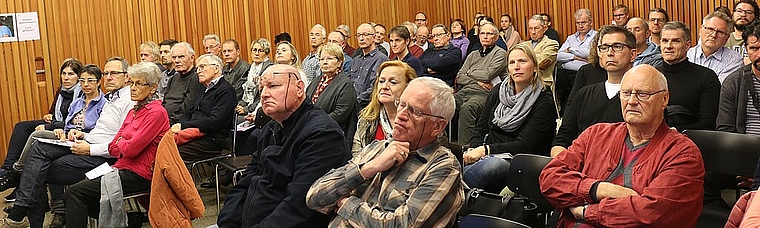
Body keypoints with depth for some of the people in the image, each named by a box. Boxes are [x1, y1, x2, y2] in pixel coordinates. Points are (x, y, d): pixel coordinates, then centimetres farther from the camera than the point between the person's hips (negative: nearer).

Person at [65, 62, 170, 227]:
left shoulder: (156, 112, -13)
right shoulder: (134, 111, 16)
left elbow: (130, 149, -19)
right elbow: (113, 148, 13)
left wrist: (121, 142, 2)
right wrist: (126, 145, -6)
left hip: (138, 175, -9)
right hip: (123, 168, 9)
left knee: (75, 193, -11)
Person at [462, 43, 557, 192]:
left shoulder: (544, 101, -1)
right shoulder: (498, 90, 16)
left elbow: (525, 145, -9)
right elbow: (480, 128, 15)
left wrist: (486, 149, -18)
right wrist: (474, 149, -8)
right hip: (488, 156, 5)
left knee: (494, 165, -42)